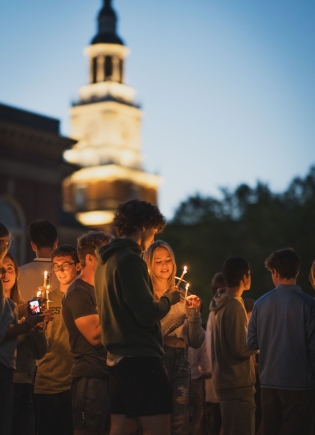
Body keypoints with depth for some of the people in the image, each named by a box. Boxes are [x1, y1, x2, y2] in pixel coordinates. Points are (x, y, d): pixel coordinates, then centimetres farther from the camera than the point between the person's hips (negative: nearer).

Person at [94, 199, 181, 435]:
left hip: (118, 358, 10)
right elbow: (148, 314, -18)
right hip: (140, 358, -10)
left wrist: (160, 299, 20)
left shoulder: (106, 261, 15)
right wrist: (168, 299, 0)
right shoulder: (130, 260, -14)